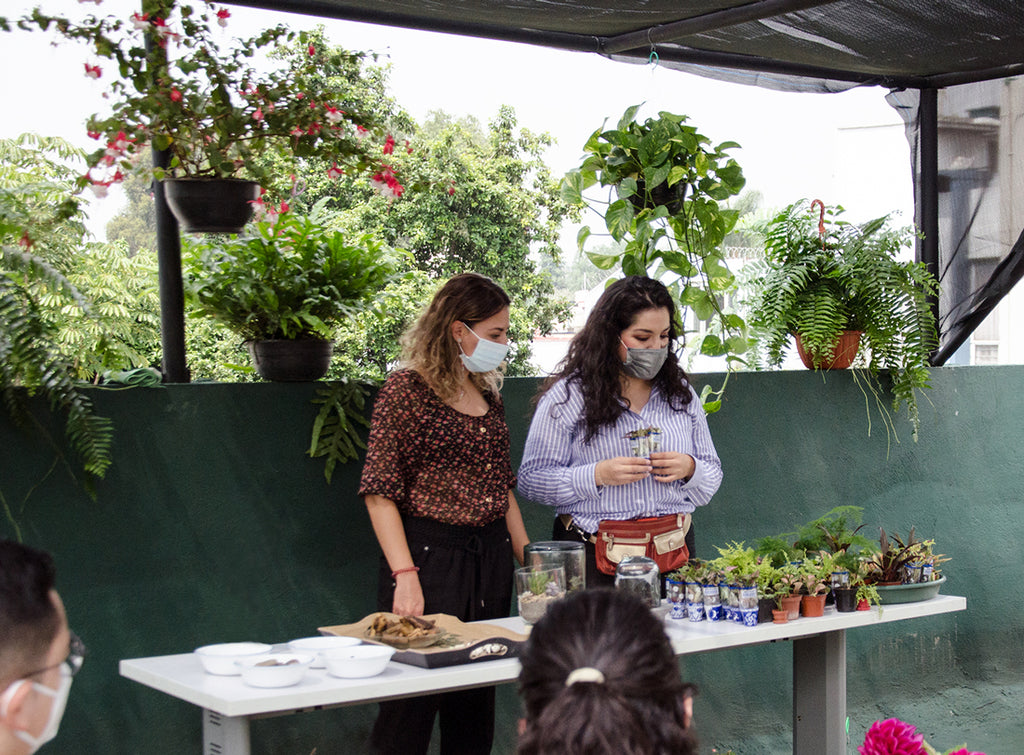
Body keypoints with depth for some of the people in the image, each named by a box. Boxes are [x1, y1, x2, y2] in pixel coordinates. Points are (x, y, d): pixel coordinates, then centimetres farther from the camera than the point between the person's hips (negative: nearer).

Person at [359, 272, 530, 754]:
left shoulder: (487, 392, 13)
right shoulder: (407, 389, -8)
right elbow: (380, 491, -11)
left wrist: (528, 560, 14)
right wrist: (404, 575, -19)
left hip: (491, 557, 7)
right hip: (430, 554, -7)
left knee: (475, 708, 11)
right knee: (411, 705, -3)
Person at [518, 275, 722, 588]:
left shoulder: (680, 392, 11)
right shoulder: (568, 395, -3)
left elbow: (713, 474, 16)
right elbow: (531, 479, -5)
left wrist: (689, 469, -7)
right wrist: (597, 476, -18)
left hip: (672, 550, 3)